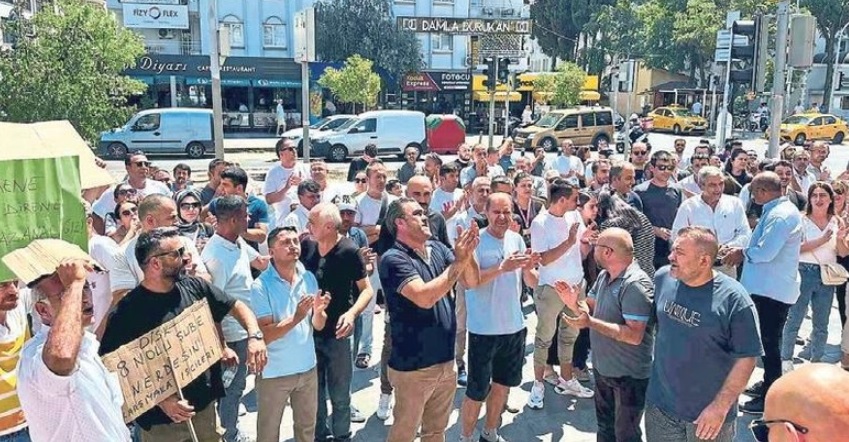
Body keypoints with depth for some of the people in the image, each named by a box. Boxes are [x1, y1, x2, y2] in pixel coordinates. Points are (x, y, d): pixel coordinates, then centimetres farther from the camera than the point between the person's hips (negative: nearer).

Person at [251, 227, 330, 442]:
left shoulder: (309, 278, -1)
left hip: (307, 368, 5)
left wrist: (319, 311, -19)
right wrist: (296, 318, -31)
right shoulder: (261, 286, -16)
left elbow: (318, 326, 3)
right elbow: (264, 335, -20)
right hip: (274, 372, -4)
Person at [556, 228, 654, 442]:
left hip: (629, 375, -9)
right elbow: (592, 308, 10)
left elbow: (635, 336, -31)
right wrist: (574, 304, -12)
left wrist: (591, 323, -35)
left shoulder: (635, 285, -27)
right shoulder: (604, 276, 2)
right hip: (603, 367, 9)